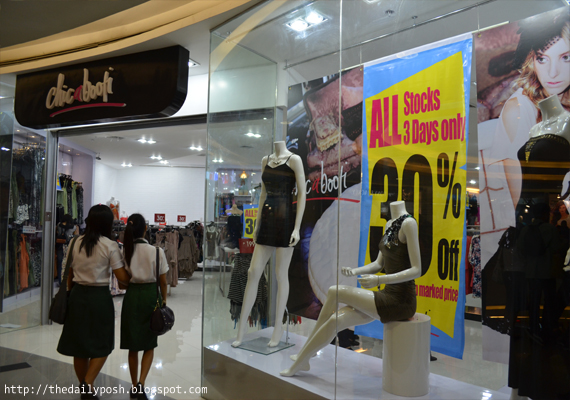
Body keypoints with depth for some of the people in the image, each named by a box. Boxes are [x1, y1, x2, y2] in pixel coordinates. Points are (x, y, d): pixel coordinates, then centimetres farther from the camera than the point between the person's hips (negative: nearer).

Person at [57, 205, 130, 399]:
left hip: (77, 295, 5)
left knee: (79, 344, 15)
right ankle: (87, 384, -3)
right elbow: (123, 278, -12)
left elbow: (69, 274, 8)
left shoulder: (76, 243, 3)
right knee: (101, 345, 10)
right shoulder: (110, 245, -10)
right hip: (99, 297, -5)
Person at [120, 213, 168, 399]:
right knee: (149, 345, 13)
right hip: (150, 295, -2)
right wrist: (164, 299, 10)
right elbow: (162, 280, -3)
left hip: (131, 296, 2)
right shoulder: (156, 251, -10)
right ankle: (141, 383, -3)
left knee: (133, 345, 15)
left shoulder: (124, 251, -5)